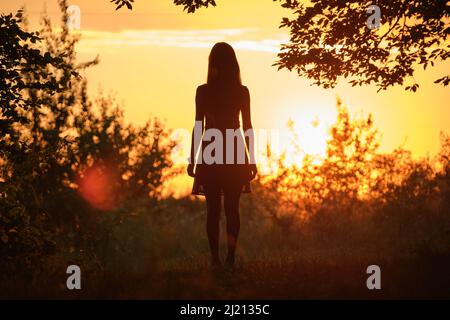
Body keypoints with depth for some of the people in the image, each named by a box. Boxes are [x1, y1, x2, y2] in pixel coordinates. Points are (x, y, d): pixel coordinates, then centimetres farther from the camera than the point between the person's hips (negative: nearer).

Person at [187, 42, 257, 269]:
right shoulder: (242, 91, -1)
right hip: (236, 155, 1)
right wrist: (251, 161, 8)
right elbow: (247, 127, 1)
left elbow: (198, 127, -5)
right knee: (232, 208, 7)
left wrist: (192, 160, 2)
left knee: (213, 209, 4)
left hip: (210, 155, -1)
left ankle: (215, 258, 1)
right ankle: (230, 257, -1)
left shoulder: (203, 91, -5)